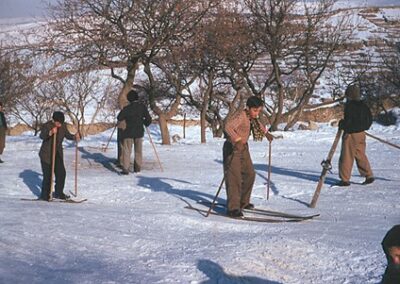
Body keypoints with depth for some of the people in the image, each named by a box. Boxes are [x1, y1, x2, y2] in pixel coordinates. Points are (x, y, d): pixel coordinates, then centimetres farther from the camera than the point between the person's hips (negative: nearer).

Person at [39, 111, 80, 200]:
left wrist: (75, 137, -9)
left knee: (61, 173, 7)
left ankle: (59, 193, 23)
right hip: (46, 155, -6)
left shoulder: (63, 126, -1)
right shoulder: (46, 126, -18)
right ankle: (45, 195, 6)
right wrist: (50, 132, -53)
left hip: (58, 155, 6)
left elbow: (67, 135, 12)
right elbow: (42, 136, -34)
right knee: (48, 176, -7)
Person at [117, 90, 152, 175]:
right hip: (139, 132, 3)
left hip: (128, 132, -3)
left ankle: (125, 168, -6)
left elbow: (119, 118, -6)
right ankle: (137, 168, 22)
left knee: (127, 151, 2)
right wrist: (145, 124, 20)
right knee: (138, 150, 16)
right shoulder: (142, 107, -4)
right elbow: (148, 119, -1)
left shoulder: (127, 108, -12)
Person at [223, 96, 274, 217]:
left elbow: (257, 123, 29)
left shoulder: (251, 117, 5)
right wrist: (237, 140, -52)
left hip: (243, 148, 10)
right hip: (233, 148, -10)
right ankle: (232, 208, -15)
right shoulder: (241, 116, -23)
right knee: (234, 177, -14)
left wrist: (266, 133, 40)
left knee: (249, 174, 15)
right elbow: (228, 127, -40)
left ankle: (243, 202, 29)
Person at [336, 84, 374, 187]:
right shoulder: (363, 106, 7)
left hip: (350, 134, -7)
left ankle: (345, 179, 3)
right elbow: (370, 119, 14)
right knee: (361, 155, 17)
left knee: (346, 157, 0)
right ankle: (369, 175, 14)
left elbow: (348, 120, -22)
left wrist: (341, 124, -4)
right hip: (361, 134, 8)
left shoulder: (349, 106, -16)